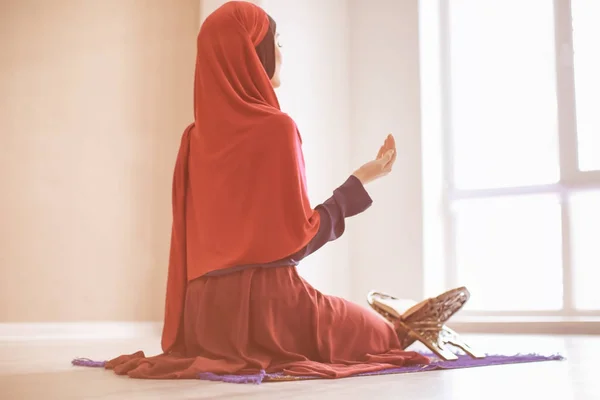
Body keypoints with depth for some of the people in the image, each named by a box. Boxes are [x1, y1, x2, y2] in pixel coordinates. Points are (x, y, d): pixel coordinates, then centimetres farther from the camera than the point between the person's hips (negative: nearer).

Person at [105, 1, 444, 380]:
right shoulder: (276, 126, -14)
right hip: (264, 299, -7)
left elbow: (190, 237, 10)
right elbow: (298, 239, -13)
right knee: (383, 334, 19)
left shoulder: (196, 136, 7)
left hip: (204, 310, 7)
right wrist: (361, 181, -3)